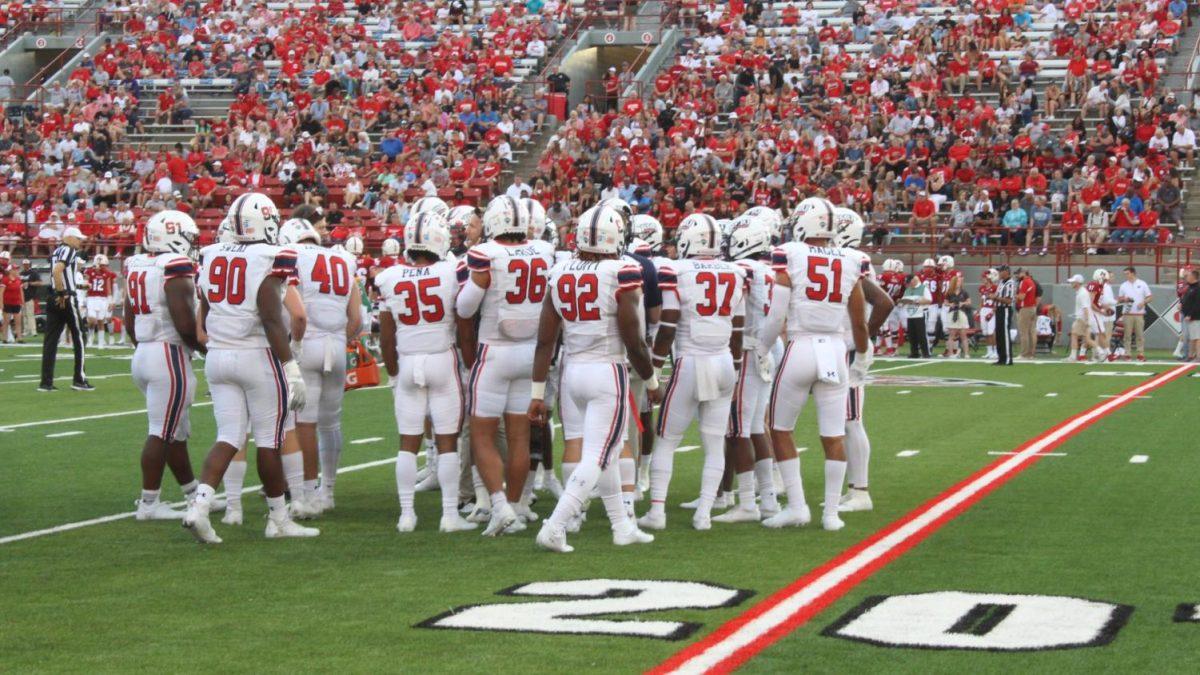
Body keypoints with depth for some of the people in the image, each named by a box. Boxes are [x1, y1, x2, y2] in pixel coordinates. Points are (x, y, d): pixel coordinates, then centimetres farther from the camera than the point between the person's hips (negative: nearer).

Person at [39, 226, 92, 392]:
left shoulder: (56, 252, 17)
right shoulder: (69, 251, -10)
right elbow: (57, 271, -23)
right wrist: (62, 294, -19)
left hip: (53, 300, 8)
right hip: (66, 300, -8)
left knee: (51, 339, 4)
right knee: (78, 338, 2)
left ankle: (46, 382, 2)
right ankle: (79, 379, 4)